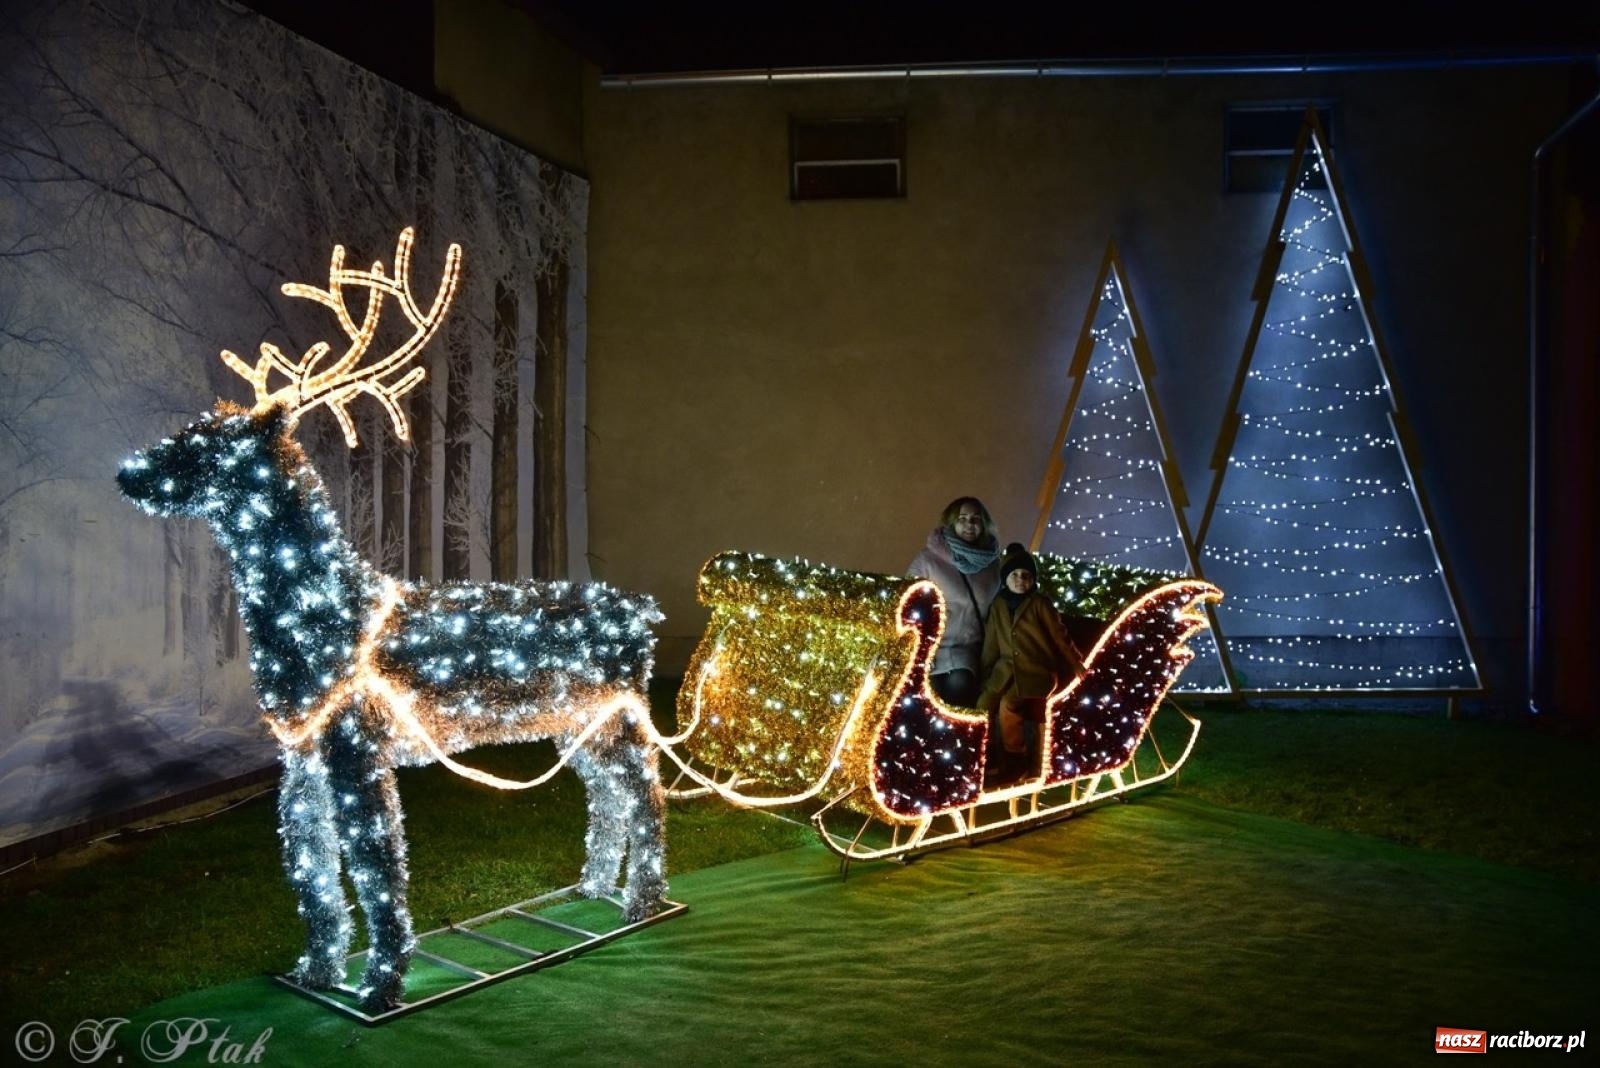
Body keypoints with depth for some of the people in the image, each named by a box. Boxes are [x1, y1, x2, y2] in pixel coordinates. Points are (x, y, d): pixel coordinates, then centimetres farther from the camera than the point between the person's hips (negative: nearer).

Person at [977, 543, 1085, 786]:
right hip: (1006, 670, 5)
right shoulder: (998, 606, 11)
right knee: (983, 706, -16)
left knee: (1008, 706, -24)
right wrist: (985, 675, 17)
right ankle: (987, 761, 1)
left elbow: (1060, 637, 1)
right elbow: (991, 644, 18)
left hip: (1036, 669, -4)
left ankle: (1017, 763, -5)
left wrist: (1079, 667, 1)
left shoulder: (1040, 604, -2)